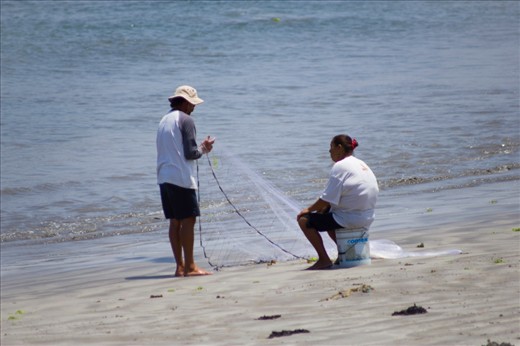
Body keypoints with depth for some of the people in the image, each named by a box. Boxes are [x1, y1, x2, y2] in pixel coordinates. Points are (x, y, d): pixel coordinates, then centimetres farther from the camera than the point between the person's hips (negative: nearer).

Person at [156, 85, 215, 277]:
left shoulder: (164, 121, 18)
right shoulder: (185, 120, -9)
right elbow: (190, 153, -14)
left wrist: (200, 147, 19)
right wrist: (203, 148, 5)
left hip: (164, 178, 8)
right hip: (181, 178, -8)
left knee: (175, 222, 8)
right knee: (188, 220, -7)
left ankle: (180, 266, 8)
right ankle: (189, 267, -9)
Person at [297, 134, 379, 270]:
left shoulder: (340, 167, -15)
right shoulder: (361, 164, 14)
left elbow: (327, 200, -17)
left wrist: (309, 209, -1)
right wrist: (324, 207, 13)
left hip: (348, 219, -10)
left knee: (304, 220, -3)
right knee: (326, 214, 34)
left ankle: (324, 259, -3)